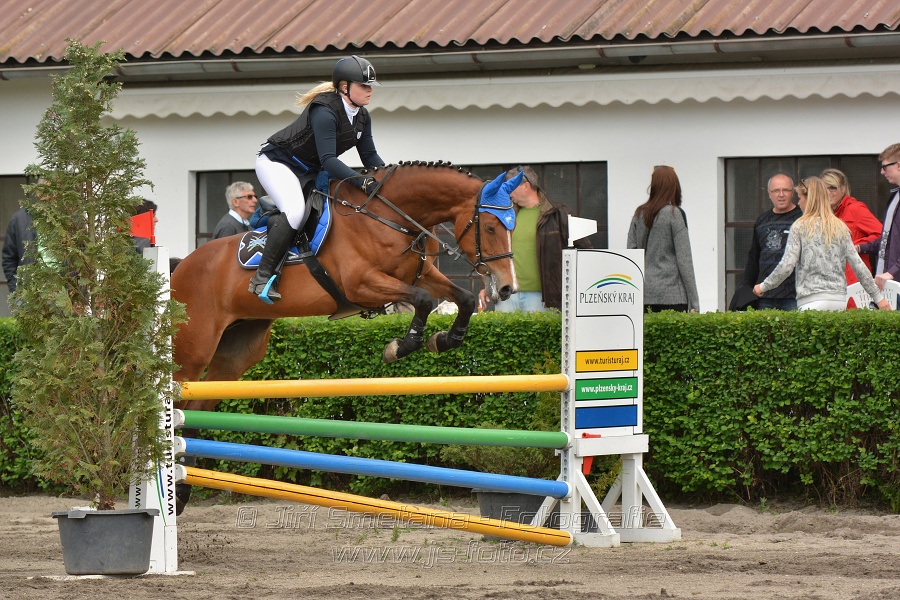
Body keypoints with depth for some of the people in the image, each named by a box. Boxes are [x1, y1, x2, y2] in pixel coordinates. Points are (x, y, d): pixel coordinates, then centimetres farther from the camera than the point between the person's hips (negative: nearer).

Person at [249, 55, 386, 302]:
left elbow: (370, 157, 2)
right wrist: (363, 182, -46)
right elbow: (328, 160, -37)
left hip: (309, 172, 9)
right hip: (276, 163, -9)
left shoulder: (362, 117, -1)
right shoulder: (325, 112, -29)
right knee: (295, 211, -32)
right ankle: (263, 277, -26)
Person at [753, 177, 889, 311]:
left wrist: (764, 286, 9)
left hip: (812, 300, -4)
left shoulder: (800, 227, -2)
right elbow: (858, 265, 7)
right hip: (840, 300, 4)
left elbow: (787, 266, -5)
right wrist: (878, 297, 13)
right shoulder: (840, 227, 9)